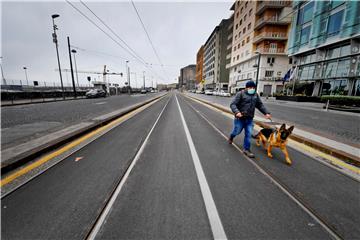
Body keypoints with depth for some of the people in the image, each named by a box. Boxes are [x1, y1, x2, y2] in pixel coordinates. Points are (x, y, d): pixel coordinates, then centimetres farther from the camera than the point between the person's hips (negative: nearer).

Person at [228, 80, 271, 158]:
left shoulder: (256, 95, 9)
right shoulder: (240, 94, -10)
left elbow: (260, 105, 18)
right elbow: (233, 104, -17)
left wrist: (266, 113, 6)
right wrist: (237, 112, -35)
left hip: (249, 119, 5)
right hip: (240, 118, -4)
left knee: (248, 134, 4)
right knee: (237, 131, 10)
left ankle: (246, 149, 17)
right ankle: (231, 137, 45)